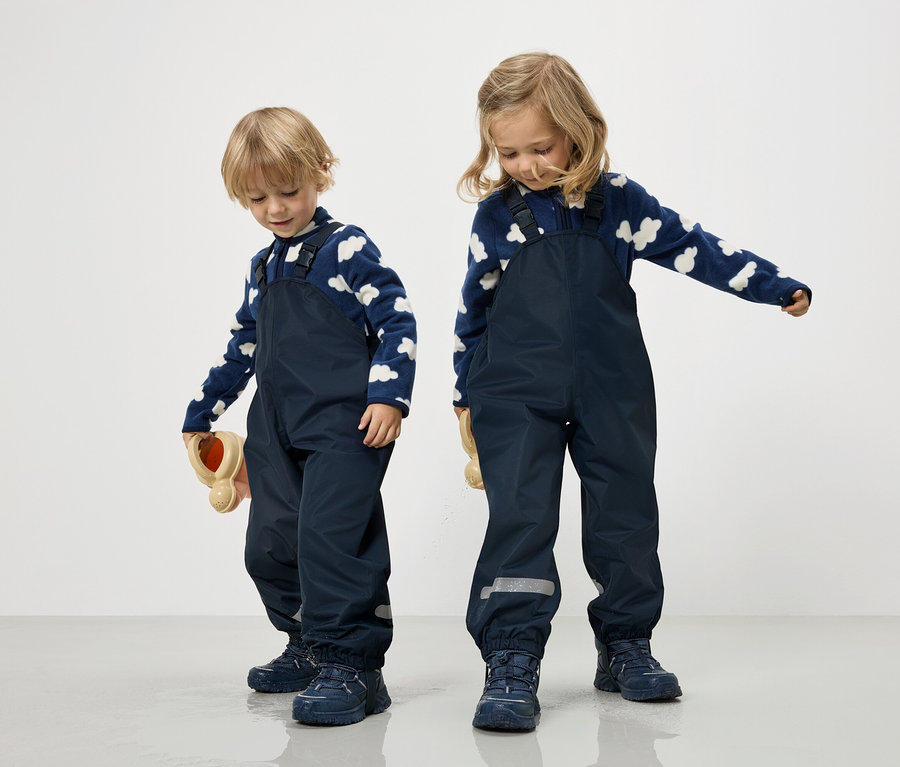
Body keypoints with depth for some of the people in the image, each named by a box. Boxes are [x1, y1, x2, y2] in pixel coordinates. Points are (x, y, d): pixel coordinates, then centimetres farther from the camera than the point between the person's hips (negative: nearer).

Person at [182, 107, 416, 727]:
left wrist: (388, 395, -20)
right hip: (277, 433, 8)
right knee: (270, 546, 9)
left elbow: (396, 322, -8)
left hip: (344, 425, -8)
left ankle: (350, 664, -9)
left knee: (329, 535, -17)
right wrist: (203, 413, 32)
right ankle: (310, 648, 27)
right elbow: (244, 347, 28)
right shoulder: (262, 268, 20)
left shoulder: (347, 249, -3)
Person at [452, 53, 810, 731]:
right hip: (517, 397, -1)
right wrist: (467, 393, 16)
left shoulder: (616, 201, 0)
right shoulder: (496, 214, 1)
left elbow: (690, 246, 4)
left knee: (625, 516, 8)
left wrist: (776, 286, 2)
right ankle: (512, 663, -6)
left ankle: (626, 645, 24)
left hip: (613, 395, 2)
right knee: (519, 518, -11)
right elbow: (474, 308, 10)